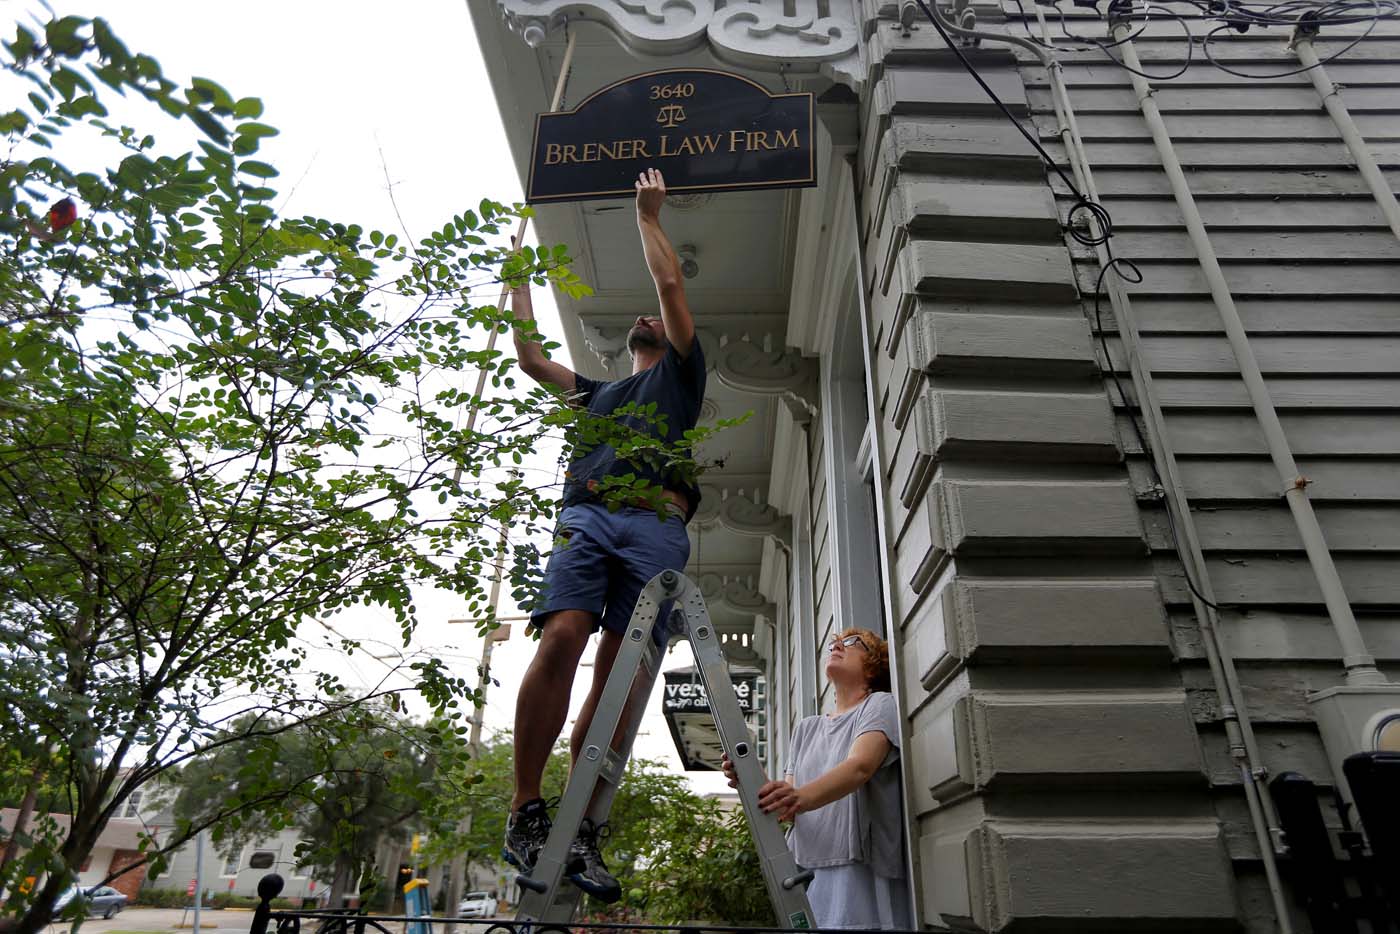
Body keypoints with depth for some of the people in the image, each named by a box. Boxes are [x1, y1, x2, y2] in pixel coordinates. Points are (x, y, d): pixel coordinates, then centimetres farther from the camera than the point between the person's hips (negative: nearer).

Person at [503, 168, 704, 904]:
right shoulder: (596, 391, 38)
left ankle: (580, 832, -9)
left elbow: (670, 283, 21)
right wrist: (520, 276, 44)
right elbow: (529, 358, 36)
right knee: (561, 638, -21)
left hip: (656, 523, -2)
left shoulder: (682, 373, 28)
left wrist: (648, 216, 31)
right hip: (586, 516, 2)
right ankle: (525, 811, -15)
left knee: (618, 671, -12)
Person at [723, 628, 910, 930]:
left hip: (861, 873, -4)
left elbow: (861, 766, -17)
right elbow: (788, 808, 11)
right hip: (806, 874, 5)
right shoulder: (806, 728, 20)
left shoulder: (880, 704, 4)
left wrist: (804, 797, -35)